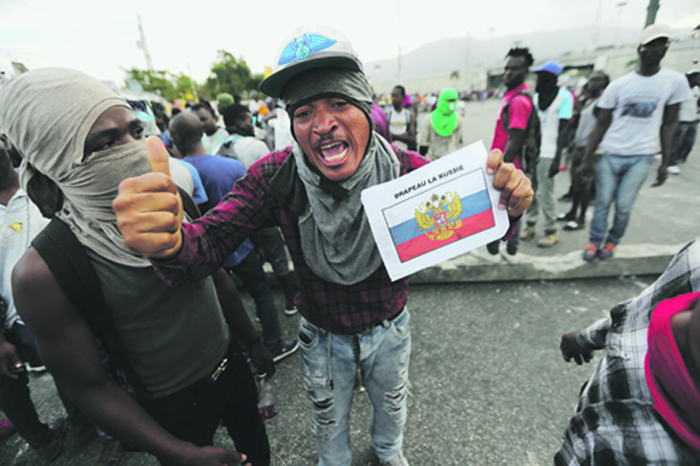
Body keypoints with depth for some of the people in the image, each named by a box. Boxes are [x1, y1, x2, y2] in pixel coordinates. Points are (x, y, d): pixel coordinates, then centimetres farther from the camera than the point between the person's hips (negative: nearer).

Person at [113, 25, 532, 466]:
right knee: (329, 420, 29)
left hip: (390, 328, 2)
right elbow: (211, 243, -28)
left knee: (392, 403, 33)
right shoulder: (276, 176, -24)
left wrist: (505, 204, -41)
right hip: (322, 336, 0)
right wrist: (170, 243, -52)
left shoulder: (407, 169, -24)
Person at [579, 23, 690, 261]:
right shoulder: (619, 84, 0)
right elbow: (601, 124, 2)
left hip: (642, 157, 0)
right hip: (610, 155, 0)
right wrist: (586, 160, -2)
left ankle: (612, 242, 21)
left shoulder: (676, 81, 3)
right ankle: (594, 242, 19)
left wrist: (665, 163, 2)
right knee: (602, 203, 3)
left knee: (623, 207, 0)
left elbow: (669, 124, 7)